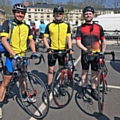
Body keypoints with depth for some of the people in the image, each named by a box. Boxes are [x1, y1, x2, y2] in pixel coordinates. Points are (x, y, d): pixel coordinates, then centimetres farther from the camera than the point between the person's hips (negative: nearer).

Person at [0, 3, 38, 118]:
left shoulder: (27, 27, 5)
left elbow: (31, 40, 11)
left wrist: (34, 52, -7)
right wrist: (14, 54, -27)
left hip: (23, 56, 4)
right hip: (11, 56, -4)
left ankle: (24, 95, 42)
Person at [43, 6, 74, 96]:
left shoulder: (66, 25, 4)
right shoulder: (49, 25, 2)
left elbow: (69, 38, -2)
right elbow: (45, 38, 1)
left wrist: (70, 48, -16)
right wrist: (48, 48, -12)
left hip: (63, 50, 1)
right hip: (52, 50, -1)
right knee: (51, 69, 6)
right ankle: (49, 87, 21)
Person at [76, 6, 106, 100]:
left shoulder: (99, 27, 4)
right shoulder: (80, 28, 1)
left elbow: (103, 41, 9)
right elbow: (78, 42, -7)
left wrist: (102, 52, 0)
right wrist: (86, 50, -22)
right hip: (85, 54, 0)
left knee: (95, 73, 7)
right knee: (84, 72, 11)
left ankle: (94, 90, 23)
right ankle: (83, 89, 26)